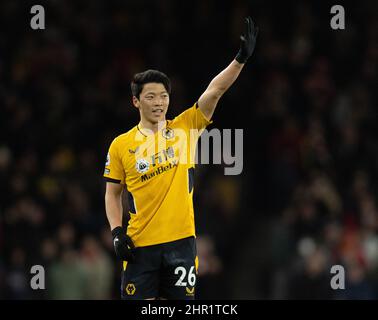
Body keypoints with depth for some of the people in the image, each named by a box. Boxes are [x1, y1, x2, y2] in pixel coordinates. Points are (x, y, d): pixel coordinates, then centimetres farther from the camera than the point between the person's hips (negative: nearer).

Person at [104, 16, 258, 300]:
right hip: (140, 244, -1)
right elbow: (113, 193, 11)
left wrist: (241, 58, -17)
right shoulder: (121, 145, 4)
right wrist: (117, 231, -3)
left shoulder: (185, 128, 5)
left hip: (181, 241, 1)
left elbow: (215, 90, -5)